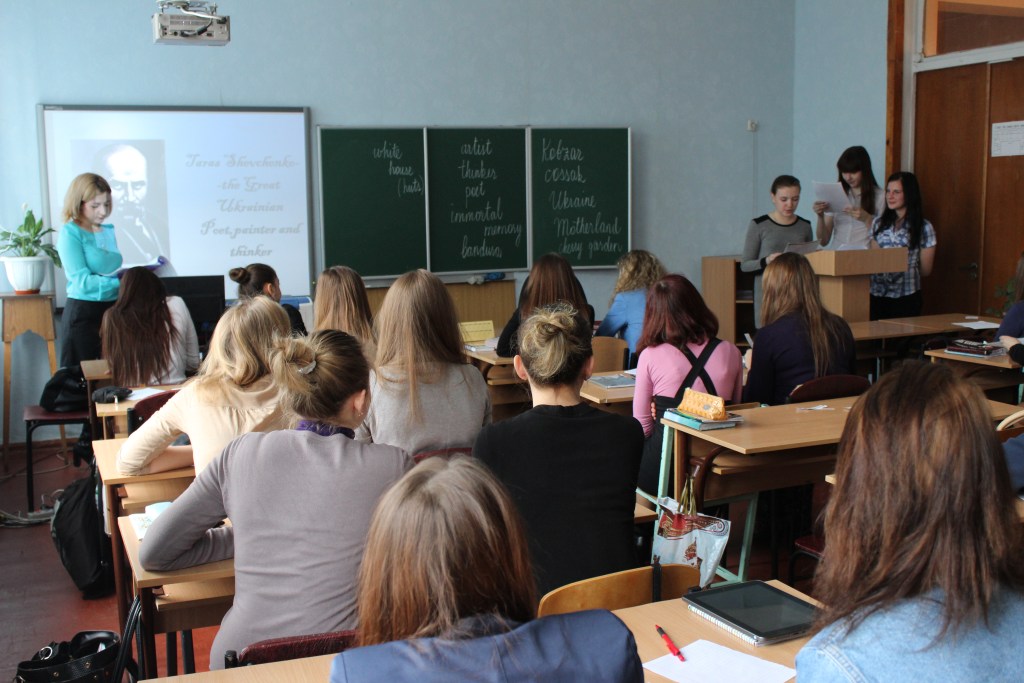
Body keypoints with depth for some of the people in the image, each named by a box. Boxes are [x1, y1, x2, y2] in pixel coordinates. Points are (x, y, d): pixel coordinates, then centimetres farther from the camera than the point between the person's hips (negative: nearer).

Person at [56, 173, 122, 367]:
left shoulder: (108, 230, 12)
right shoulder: (70, 232, -7)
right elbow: (82, 281, -15)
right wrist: (122, 282, -21)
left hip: (112, 308, 6)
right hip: (82, 312, -6)